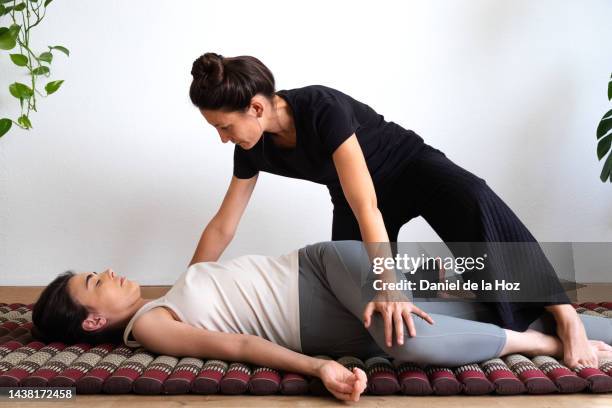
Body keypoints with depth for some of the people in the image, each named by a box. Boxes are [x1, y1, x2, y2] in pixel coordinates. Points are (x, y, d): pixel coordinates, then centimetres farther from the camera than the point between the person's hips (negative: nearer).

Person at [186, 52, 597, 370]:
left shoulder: (322, 107, -35)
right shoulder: (253, 149, -14)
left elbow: (366, 206, -43)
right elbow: (222, 227, -3)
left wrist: (390, 288, -51)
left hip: (410, 166, -6)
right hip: (354, 203, 7)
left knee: (474, 202, -38)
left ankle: (565, 316, -36)